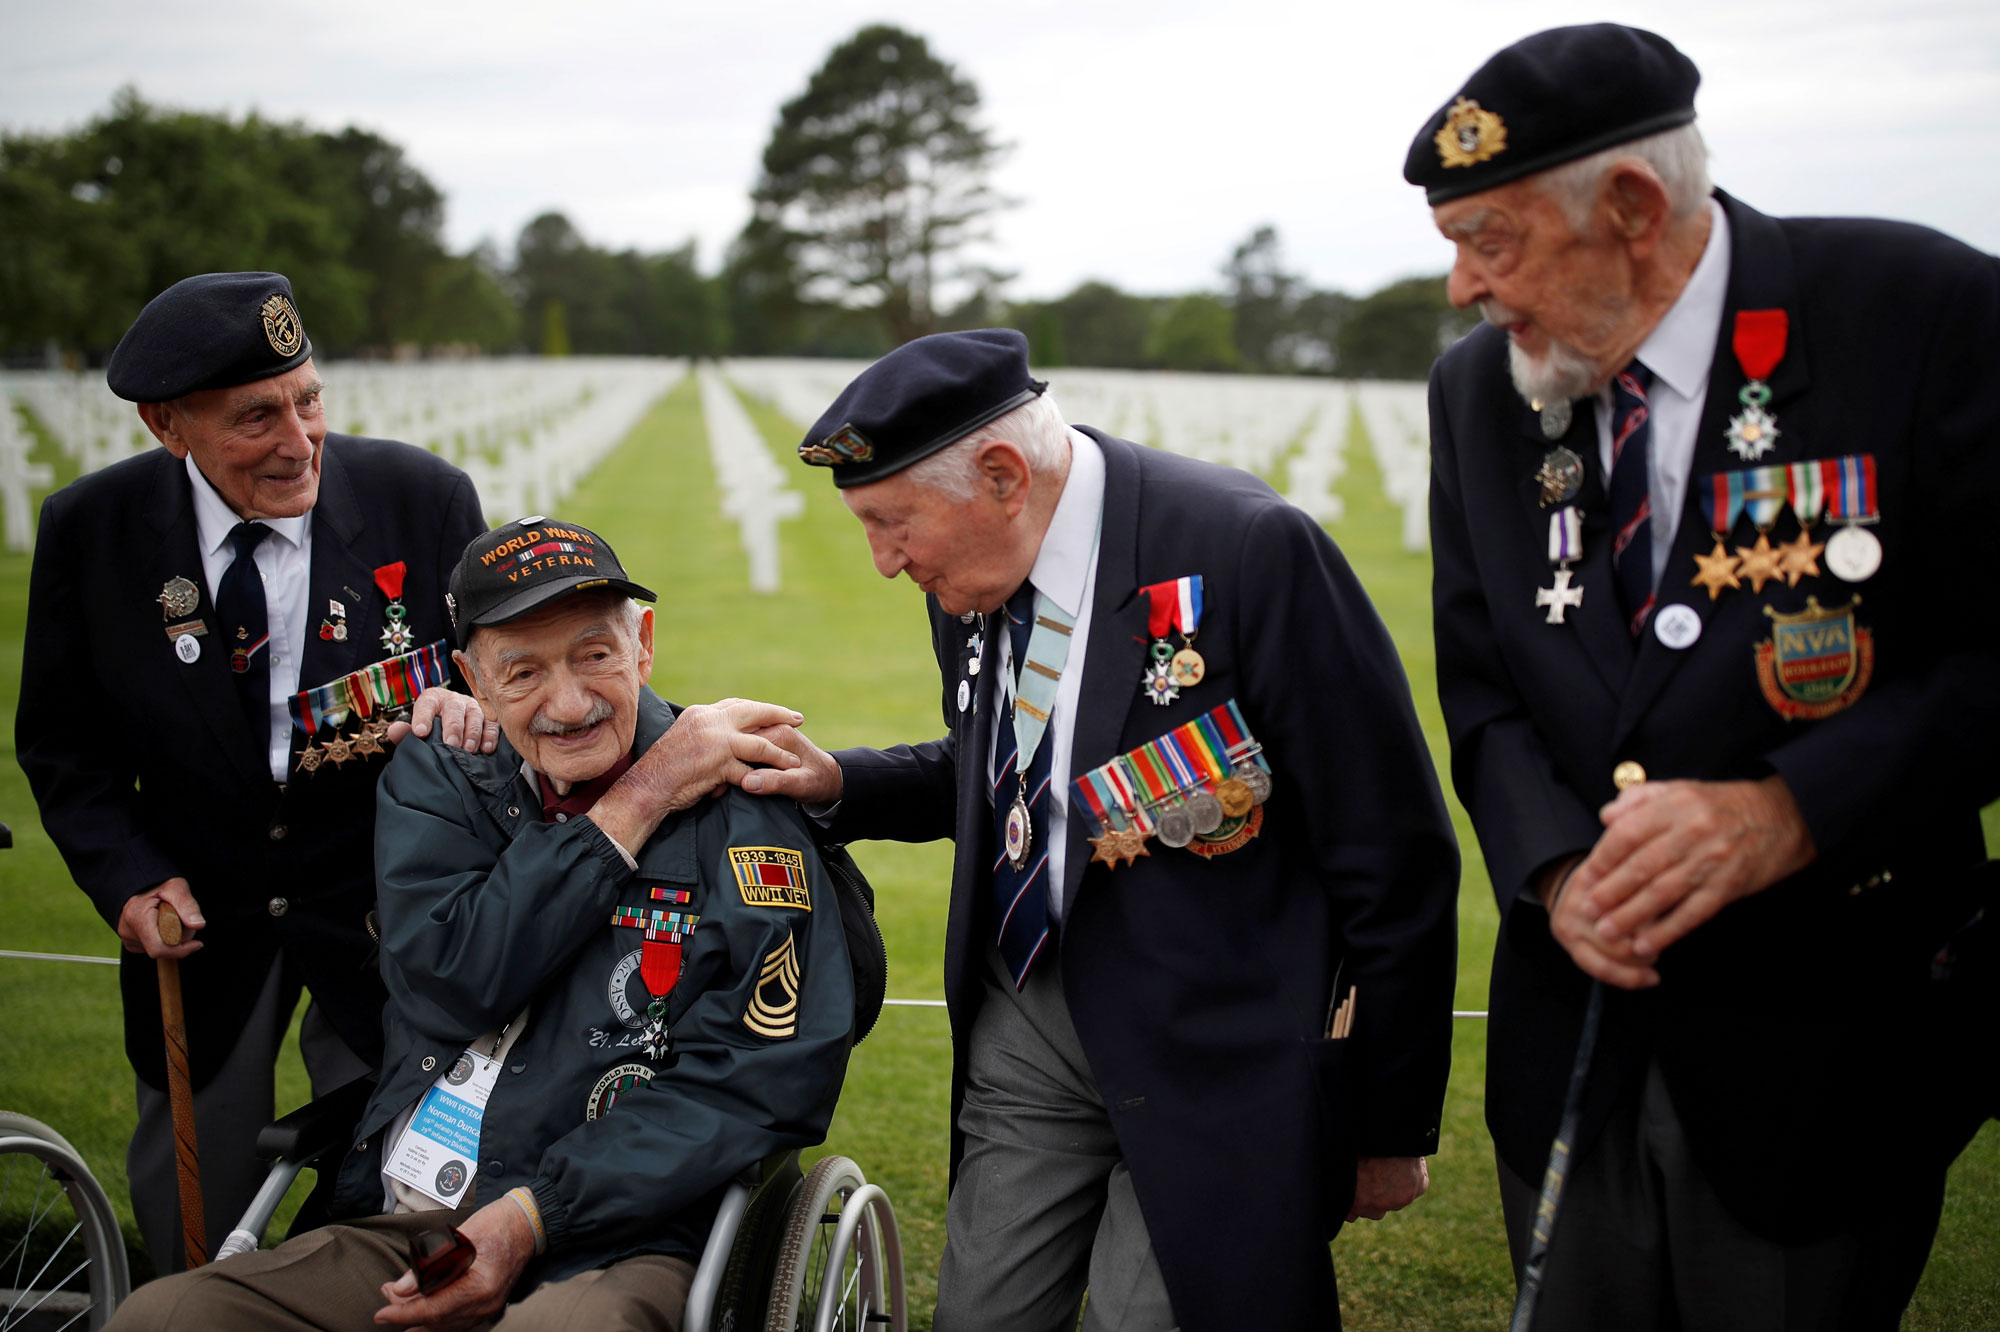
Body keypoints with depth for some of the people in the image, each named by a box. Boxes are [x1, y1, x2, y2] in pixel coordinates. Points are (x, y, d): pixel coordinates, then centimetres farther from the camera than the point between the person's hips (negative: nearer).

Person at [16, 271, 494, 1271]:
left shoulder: (424, 498, -14)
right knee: (192, 1224, 18)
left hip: (386, 910, -1)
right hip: (199, 920, 2)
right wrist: (126, 878, -12)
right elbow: (63, 745, 2)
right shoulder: (89, 529, -10)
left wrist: (470, 707, -26)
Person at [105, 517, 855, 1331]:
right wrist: (634, 803, -8)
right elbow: (451, 986, -7)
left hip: (609, 1252, -4)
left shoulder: (731, 803, -1)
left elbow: (773, 1072, -10)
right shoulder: (431, 783, 12)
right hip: (398, 1231, 4)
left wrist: (530, 1215, -16)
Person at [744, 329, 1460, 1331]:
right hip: (1030, 1026, 7)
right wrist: (838, 785, 1)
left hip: (1212, 1056, -7)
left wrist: (1392, 1124, -9)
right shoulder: (972, 575, 1)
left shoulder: (1248, 549, -22)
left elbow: (1396, 854, -16)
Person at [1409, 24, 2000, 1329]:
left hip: (1822, 1039, -4)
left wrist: (1793, 809, -24)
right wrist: (1554, 866, -12)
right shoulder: (1480, 389, 3)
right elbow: (1483, 692, 7)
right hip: (1575, 1036, 4)